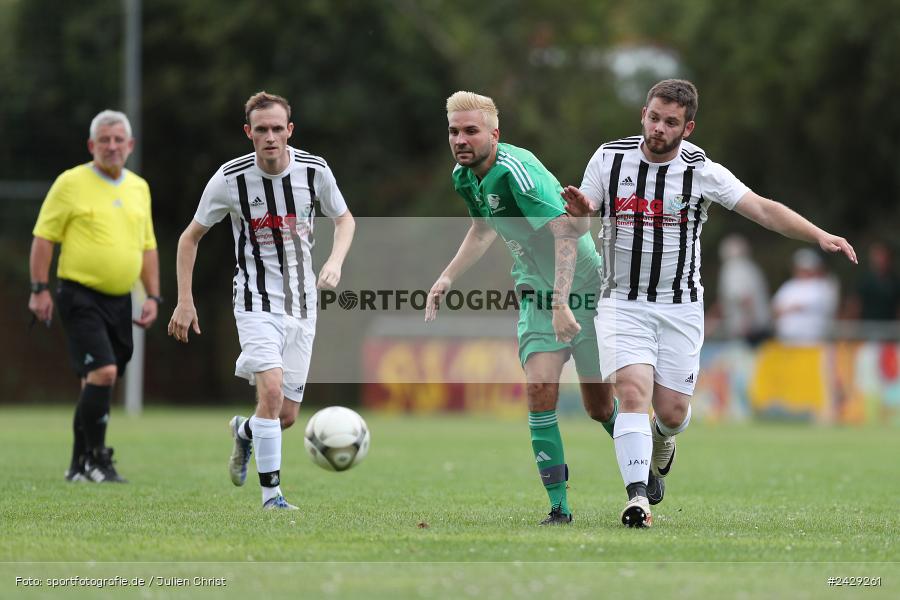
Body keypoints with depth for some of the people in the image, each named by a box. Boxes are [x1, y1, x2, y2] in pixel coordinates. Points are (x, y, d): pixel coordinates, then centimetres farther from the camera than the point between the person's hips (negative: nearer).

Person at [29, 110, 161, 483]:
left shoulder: (139, 188, 13)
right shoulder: (71, 183, -4)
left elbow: (148, 246, 19)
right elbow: (44, 237, -3)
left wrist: (153, 296, 12)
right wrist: (40, 289, -9)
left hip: (120, 301, 6)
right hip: (81, 295, -6)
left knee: (97, 384, 8)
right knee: (103, 372, -18)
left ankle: (80, 465, 18)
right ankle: (95, 458, -8)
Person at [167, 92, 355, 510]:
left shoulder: (314, 170, -7)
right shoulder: (229, 179, -12)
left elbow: (344, 219, 12)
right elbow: (191, 237, 2)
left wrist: (335, 261, -8)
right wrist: (185, 302, -3)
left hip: (301, 303, 3)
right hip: (256, 300, -3)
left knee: (287, 415, 5)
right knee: (272, 389, -25)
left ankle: (243, 432, 41)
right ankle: (271, 495, -15)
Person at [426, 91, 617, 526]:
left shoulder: (517, 169, -25)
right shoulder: (464, 177, 1)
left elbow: (565, 231, -33)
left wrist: (561, 303, -40)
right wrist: (447, 278, 15)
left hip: (584, 290, -6)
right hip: (536, 292, 6)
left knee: (599, 408, 2)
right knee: (540, 391, -14)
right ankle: (559, 507, -9)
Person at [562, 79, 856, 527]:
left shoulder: (702, 172, -8)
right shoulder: (609, 158, -4)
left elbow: (763, 209, -13)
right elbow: (578, 225, 4)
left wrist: (819, 236, -26)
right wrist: (578, 213, -21)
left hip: (679, 306, 0)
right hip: (622, 301, 0)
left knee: (671, 412, 1)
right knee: (633, 391, -20)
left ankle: (661, 447, 38)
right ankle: (638, 496, -24)